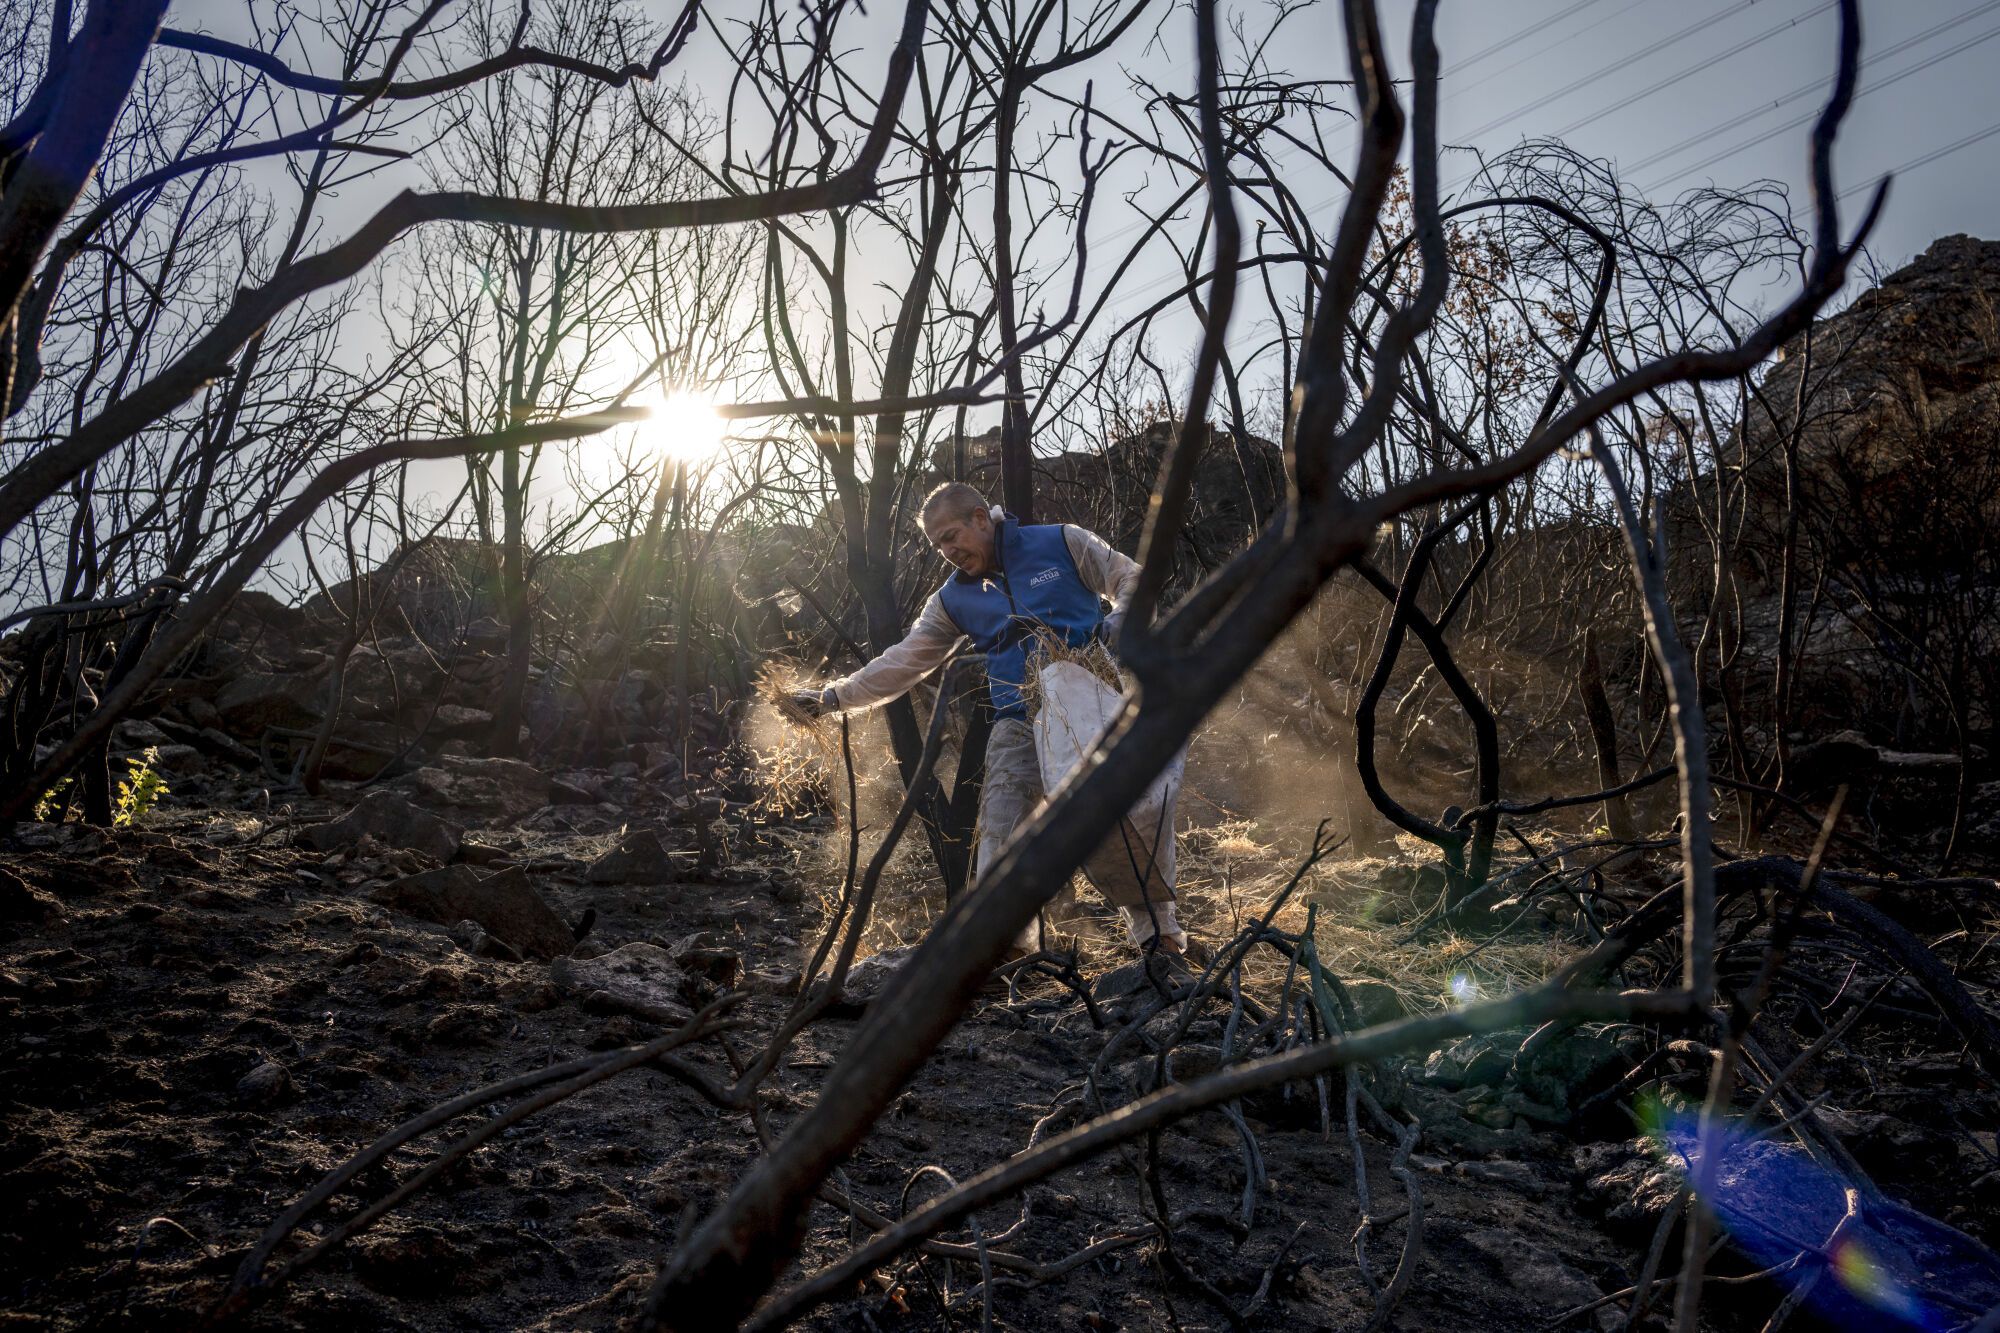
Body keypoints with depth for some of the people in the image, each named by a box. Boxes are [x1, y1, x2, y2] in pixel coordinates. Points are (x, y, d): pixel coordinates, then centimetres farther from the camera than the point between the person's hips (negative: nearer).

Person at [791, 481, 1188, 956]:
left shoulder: (1062, 543, 2)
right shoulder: (953, 600, 13)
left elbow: (1132, 579, 8)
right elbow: (903, 661, 15)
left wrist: (1119, 619, -13)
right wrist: (834, 696, 11)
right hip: (1020, 729, 3)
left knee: (1138, 818, -10)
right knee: (1001, 837, -11)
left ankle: (1156, 929, 5)